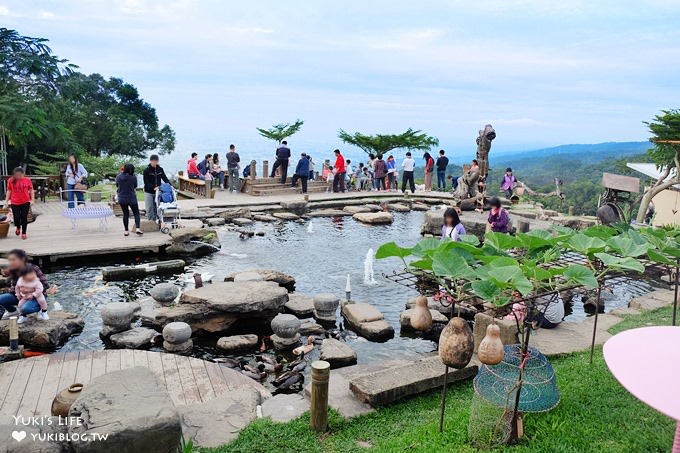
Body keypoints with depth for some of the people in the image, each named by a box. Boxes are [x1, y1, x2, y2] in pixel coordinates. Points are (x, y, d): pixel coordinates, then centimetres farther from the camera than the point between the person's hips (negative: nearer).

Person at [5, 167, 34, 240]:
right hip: (14, 203, 1)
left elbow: (31, 190, 3)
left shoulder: (27, 180, -3)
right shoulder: (10, 181, -2)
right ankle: (18, 227, 32)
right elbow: (9, 191, 6)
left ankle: (23, 233, 17)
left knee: (24, 218, 4)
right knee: (16, 217, -2)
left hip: (25, 202, 0)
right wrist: (7, 200, 3)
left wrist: (32, 199, -5)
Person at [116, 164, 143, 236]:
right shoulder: (133, 177, -10)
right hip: (131, 198, -3)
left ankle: (126, 231, 12)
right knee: (136, 213, 8)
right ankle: (137, 228, -9)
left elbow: (117, 185, 12)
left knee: (125, 214, 12)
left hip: (122, 198, 3)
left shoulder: (118, 177, -4)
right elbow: (135, 188, -2)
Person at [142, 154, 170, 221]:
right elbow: (146, 182, -11)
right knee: (149, 208, -2)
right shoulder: (146, 170, -8)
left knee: (156, 208, 7)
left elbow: (165, 178, 3)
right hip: (149, 192, -3)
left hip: (158, 191, 3)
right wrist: (153, 187, -24)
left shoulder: (160, 169, 3)